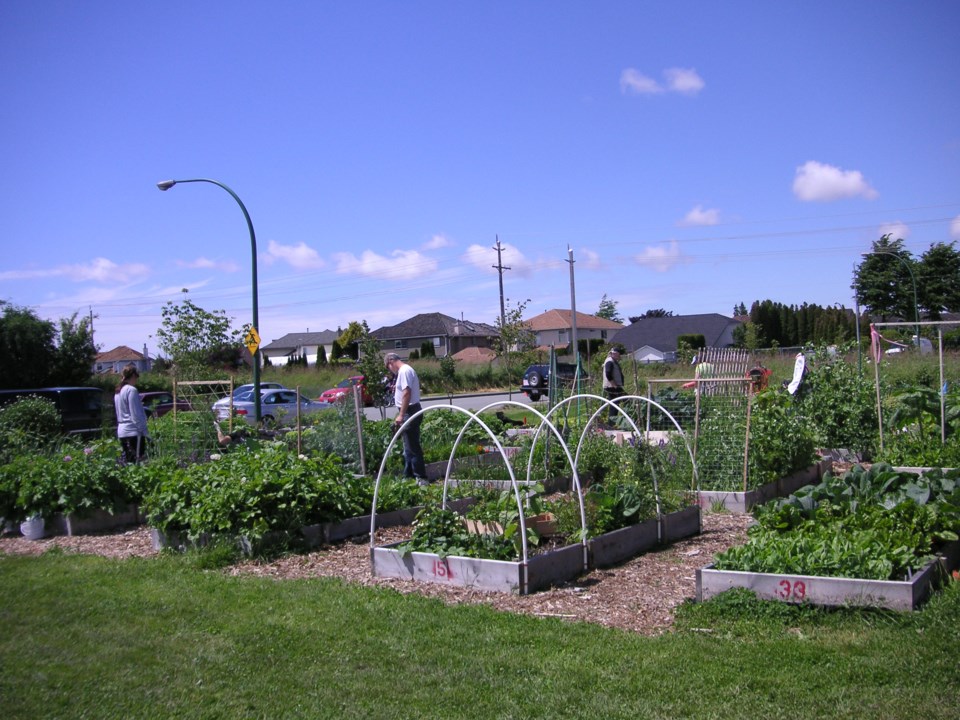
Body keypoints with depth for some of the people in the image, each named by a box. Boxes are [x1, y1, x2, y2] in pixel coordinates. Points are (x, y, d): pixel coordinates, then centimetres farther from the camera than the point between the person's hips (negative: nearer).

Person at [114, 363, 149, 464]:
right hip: (133, 432, -9)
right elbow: (136, 414, -15)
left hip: (122, 432, 9)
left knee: (127, 462, 11)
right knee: (137, 462, -9)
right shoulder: (131, 390, -12)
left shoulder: (118, 391, 15)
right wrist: (144, 431, -12)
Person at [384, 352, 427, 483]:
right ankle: (409, 475, 22)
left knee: (412, 447, -8)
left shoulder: (404, 371, -14)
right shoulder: (405, 370, 18)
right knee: (409, 447, 15)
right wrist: (400, 414, 22)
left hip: (410, 412, -11)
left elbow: (406, 393, -23)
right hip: (409, 412, 11)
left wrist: (401, 415, -24)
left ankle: (420, 477, -6)